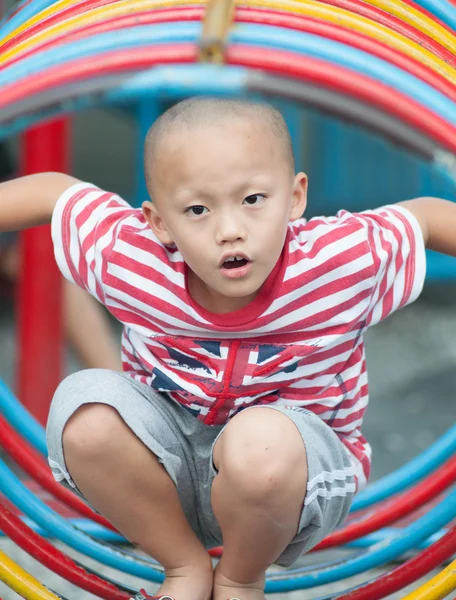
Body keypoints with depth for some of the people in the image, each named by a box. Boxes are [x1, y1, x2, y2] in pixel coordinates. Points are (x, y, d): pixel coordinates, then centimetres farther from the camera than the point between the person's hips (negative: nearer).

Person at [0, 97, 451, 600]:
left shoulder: (347, 260, -25)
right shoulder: (127, 260, -22)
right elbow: (53, 191, -4)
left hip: (302, 461, -2)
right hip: (168, 467, 3)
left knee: (262, 438, -39)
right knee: (83, 403, -28)